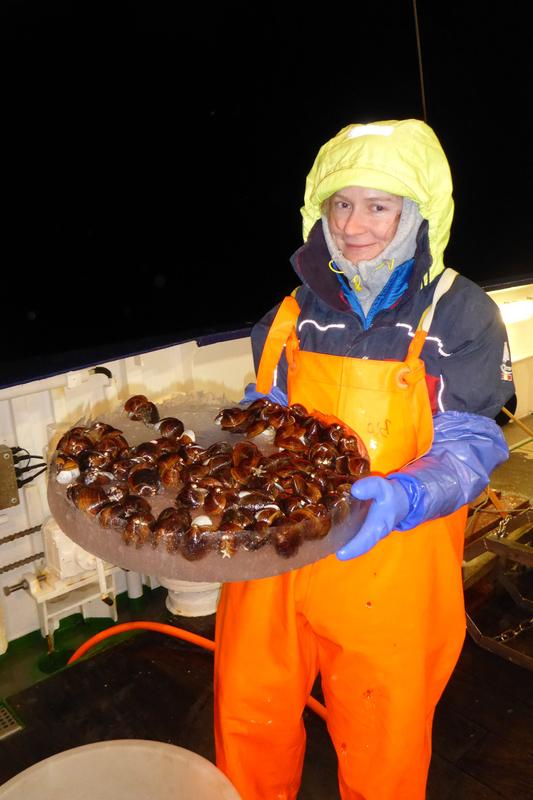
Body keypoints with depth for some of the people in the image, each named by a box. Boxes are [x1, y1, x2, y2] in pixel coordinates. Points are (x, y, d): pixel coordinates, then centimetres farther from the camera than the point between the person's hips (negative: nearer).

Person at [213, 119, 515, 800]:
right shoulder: (296, 312, 5)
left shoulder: (459, 314, -5)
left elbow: (468, 447, -10)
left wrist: (401, 497, -29)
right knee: (247, 728, 18)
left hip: (389, 576, -3)